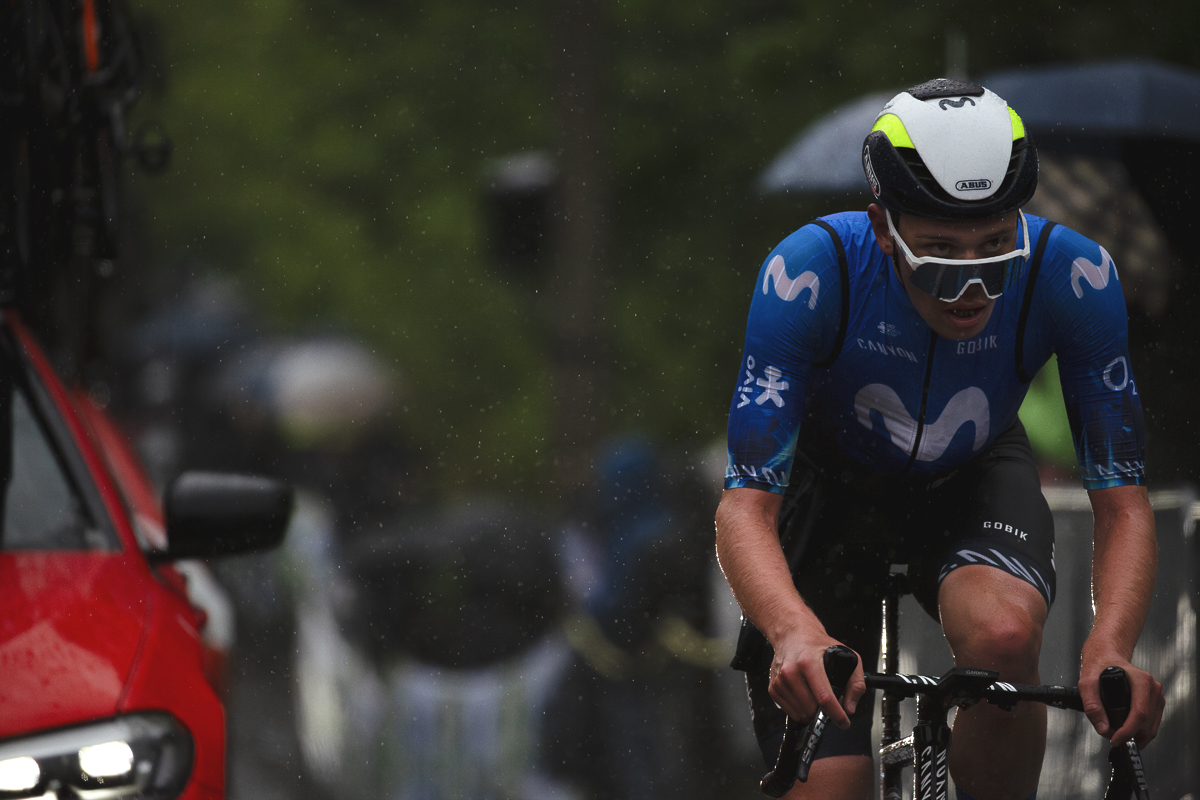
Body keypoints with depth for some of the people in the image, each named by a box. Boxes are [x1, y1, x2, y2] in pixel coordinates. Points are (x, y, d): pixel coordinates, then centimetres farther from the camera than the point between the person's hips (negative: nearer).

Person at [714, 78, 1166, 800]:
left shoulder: (1072, 276, -31)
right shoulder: (811, 273, -35)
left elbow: (1123, 503, -26)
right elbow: (747, 502, -36)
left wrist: (1110, 651, -46)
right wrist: (796, 633, -56)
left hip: (975, 478, 1)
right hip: (833, 487, -1)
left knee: (1003, 636, -33)